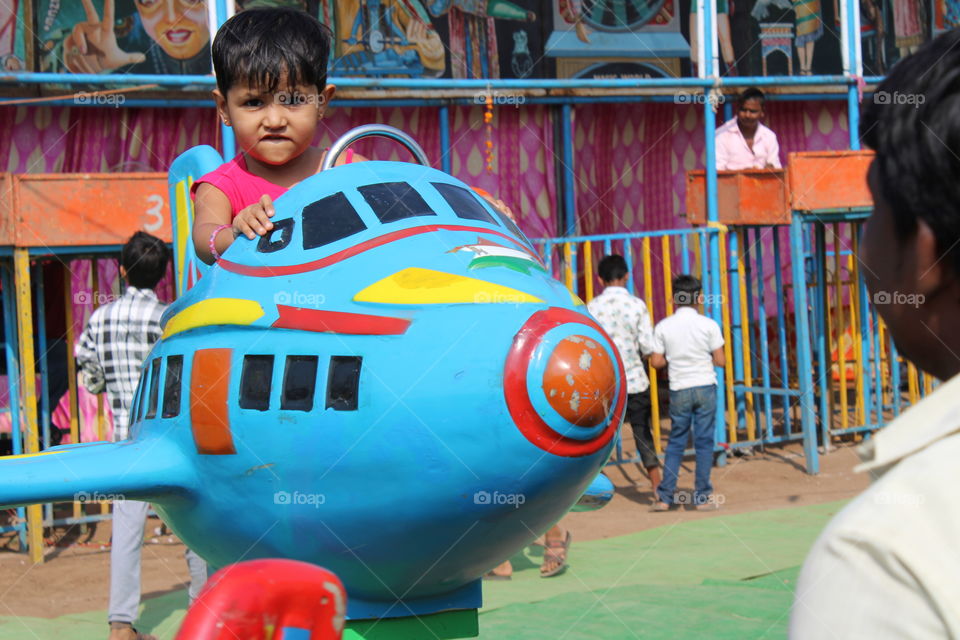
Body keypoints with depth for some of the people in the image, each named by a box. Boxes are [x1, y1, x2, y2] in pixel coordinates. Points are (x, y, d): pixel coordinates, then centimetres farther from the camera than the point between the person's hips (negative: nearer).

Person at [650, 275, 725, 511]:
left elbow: (656, 362, -2)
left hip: (679, 390, 1)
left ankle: (665, 496, 8)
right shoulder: (708, 325, -6)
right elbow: (720, 360, -5)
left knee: (675, 442, 11)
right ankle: (702, 496, 6)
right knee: (704, 441, 5)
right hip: (705, 387, -1)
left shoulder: (663, 326, -3)